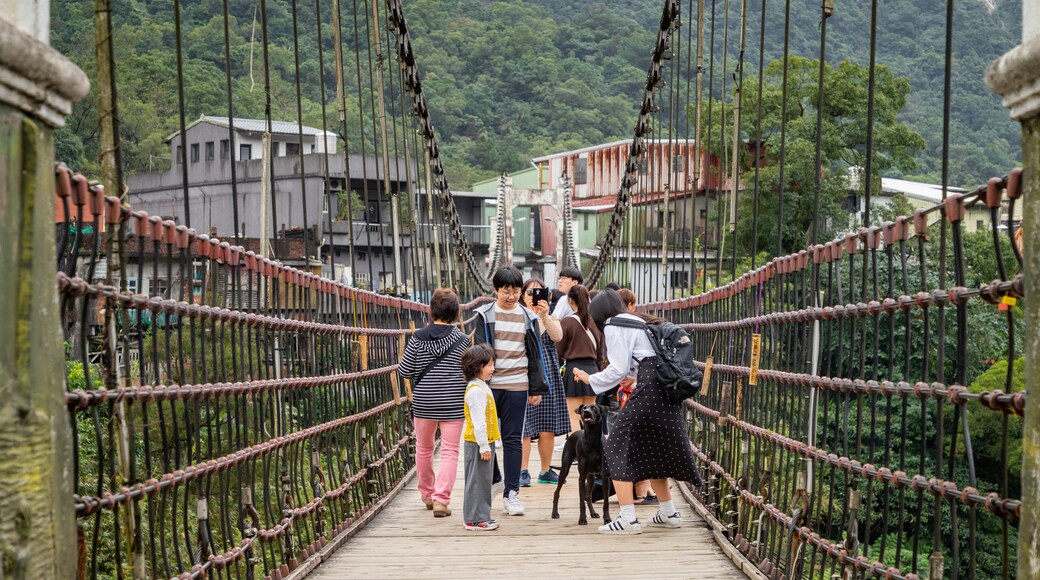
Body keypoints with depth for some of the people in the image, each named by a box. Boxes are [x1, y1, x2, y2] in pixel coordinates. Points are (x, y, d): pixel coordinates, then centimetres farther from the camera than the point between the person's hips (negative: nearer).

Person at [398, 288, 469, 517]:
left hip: (423, 402, 2)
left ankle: (427, 494, 33)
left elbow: (404, 371, -2)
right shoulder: (462, 340, -7)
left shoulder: (418, 338, -5)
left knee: (424, 447, 19)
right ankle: (441, 499, -8)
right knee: (450, 451, 3)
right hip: (453, 404, -2)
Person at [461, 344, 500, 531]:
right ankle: (474, 519, 1)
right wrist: (484, 446, -23)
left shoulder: (482, 387, 14)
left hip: (485, 443, 10)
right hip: (478, 444, -10)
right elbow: (478, 421, -23)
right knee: (477, 481, -4)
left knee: (483, 481, 15)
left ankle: (481, 516, 22)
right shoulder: (476, 390, -19)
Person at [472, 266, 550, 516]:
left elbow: (535, 355, 12)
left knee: (513, 439, 3)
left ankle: (511, 493, 7)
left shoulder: (528, 318, 10)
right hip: (488, 384, -1)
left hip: (517, 386, 1)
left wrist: (537, 388, 9)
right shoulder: (484, 315, 3)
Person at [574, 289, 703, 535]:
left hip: (649, 389, -9)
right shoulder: (636, 321, 24)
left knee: (617, 448, -2)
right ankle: (668, 513, 27)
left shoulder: (614, 327, -2)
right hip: (666, 388, 9)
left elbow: (618, 369, -7)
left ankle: (628, 519, -7)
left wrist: (590, 379, 6)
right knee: (651, 450, 21)